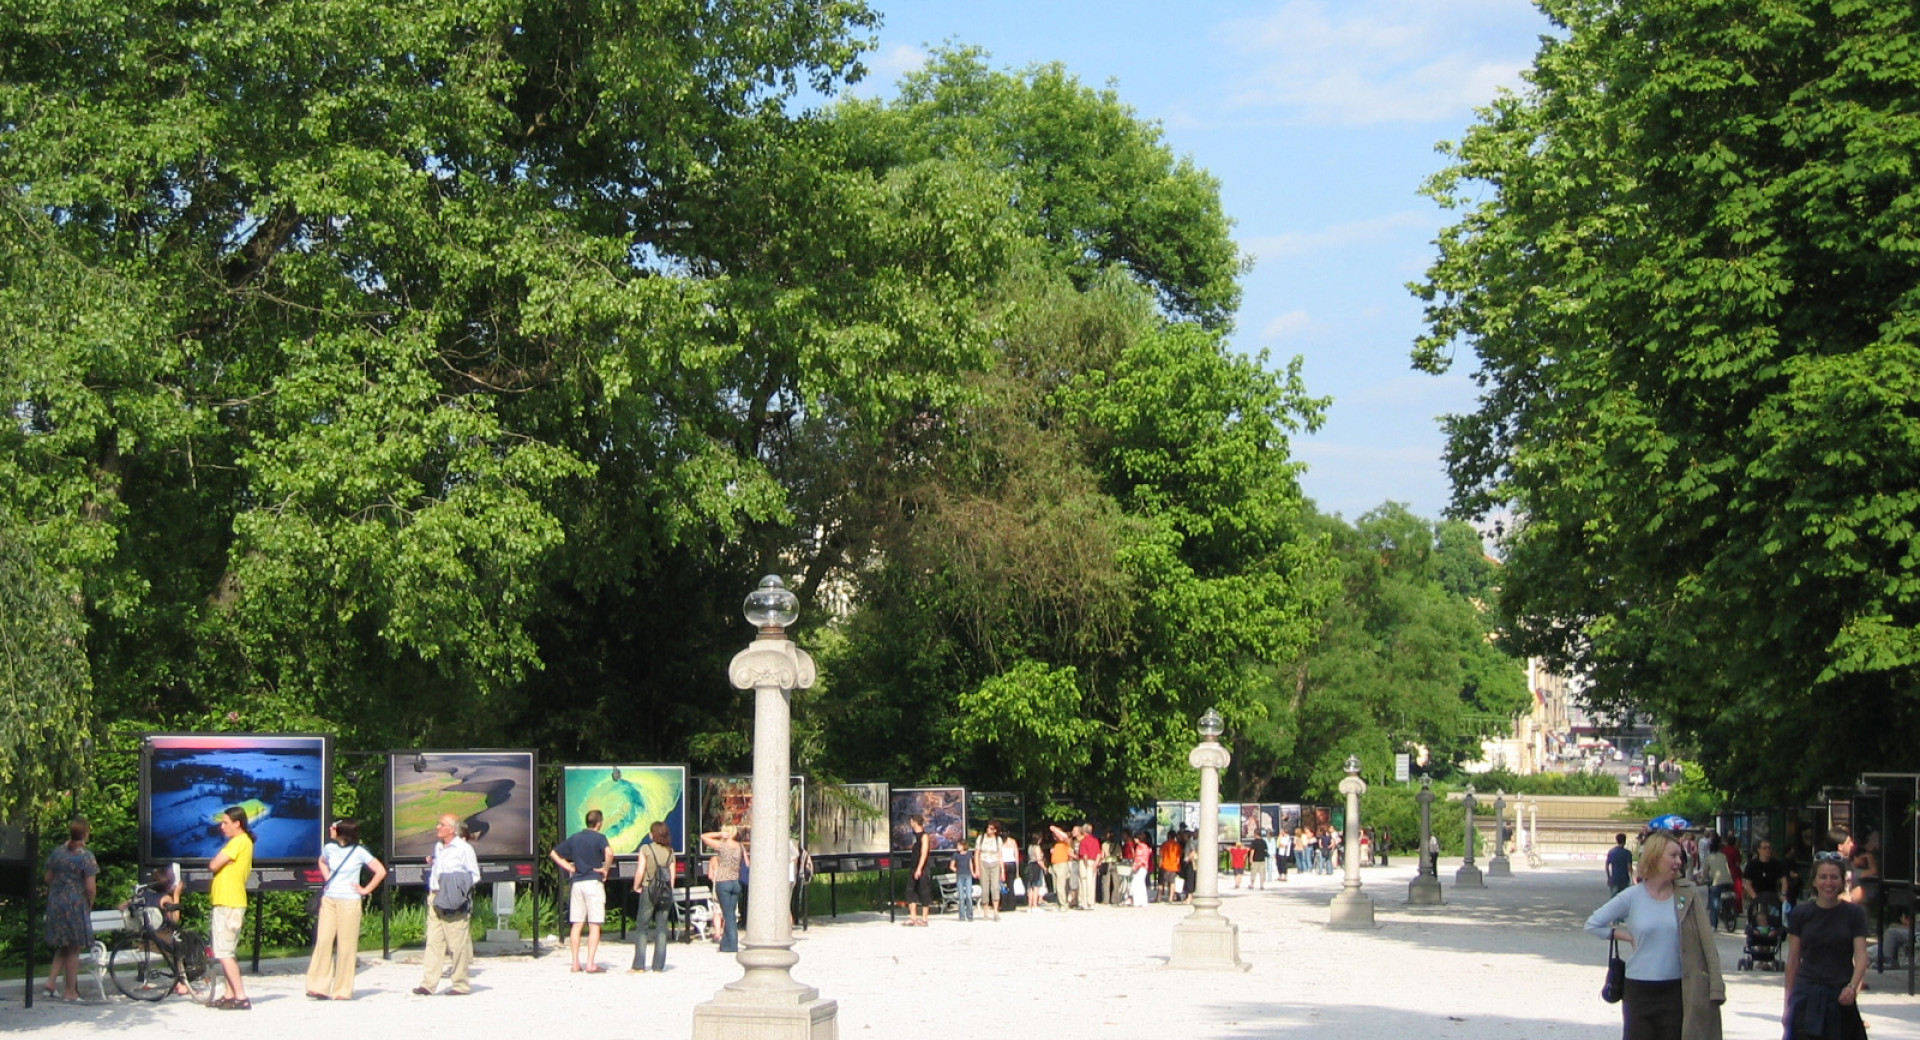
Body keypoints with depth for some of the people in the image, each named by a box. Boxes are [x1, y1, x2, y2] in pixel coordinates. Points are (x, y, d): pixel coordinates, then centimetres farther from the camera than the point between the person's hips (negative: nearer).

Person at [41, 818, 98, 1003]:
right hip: (76, 904, -5)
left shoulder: (57, 852, 5)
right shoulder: (86, 855, -12)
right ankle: (71, 991, 8)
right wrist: (89, 906, 1)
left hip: (55, 903, 5)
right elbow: (90, 887, -15)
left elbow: (48, 879, 11)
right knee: (74, 949, 4)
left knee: (63, 947, 19)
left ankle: (50, 982, 9)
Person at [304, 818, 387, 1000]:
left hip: (349, 902, -4)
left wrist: (366, 890, -5)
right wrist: (327, 879, 15)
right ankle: (318, 986, 1)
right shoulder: (330, 848, 6)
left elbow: (381, 871, -6)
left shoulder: (359, 852, -8)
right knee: (323, 940, -2)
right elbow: (322, 862, 30)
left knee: (346, 945, -1)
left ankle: (343, 990, 6)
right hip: (329, 900, 4)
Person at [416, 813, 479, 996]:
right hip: (435, 898, 7)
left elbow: (474, 876, -3)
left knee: (458, 944, -1)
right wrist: (431, 863, 10)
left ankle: (461, 984, 7)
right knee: (433, 942, 2)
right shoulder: (438, 848, 17)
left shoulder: (464, 849, -4)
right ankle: (428, 984, 1)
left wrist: (459, 888, -16)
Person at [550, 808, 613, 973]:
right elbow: (609, 852, -26)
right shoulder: (599, 837, -6)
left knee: (577, 924, 9)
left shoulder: (574, 837, 12)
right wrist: (606, 869, -10)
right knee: (594, 925, -3)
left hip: (576, 883, 5)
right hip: (593, 882, -5)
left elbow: (553, 853, 16)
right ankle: (591, 964, -9)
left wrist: (569, 867, 13)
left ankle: (575, 963, 8)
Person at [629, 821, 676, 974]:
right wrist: (669, 891, 14)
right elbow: (672, 874, 6)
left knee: (643, 929, 3)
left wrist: (636, 886, 5)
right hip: (666, 892, 4)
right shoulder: (670, 851, 5)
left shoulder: (646, 848, -7)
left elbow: (640, 871, -10)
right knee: (662, 929, 6)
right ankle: (658, 966, 4)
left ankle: (639, 966, 0)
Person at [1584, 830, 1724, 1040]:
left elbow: (1706, 942, 0)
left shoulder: (1688, 895, 0)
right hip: (1639, 991, -1)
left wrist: (1716, 987, -6)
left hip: (1675, 991, 1)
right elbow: (1593, 924, 6)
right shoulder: (1631, 897, -3)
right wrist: (1626, 936, -2)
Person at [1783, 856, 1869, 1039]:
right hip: (1807, 995, 0)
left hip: (1841, 997, 1)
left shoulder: (1854, 913, 2)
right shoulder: (1801, 913, 2)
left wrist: (1852, 986, -24)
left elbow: (1861, 956, -5)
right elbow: (1793, 959, 5)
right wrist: (1788, 1003, 4)